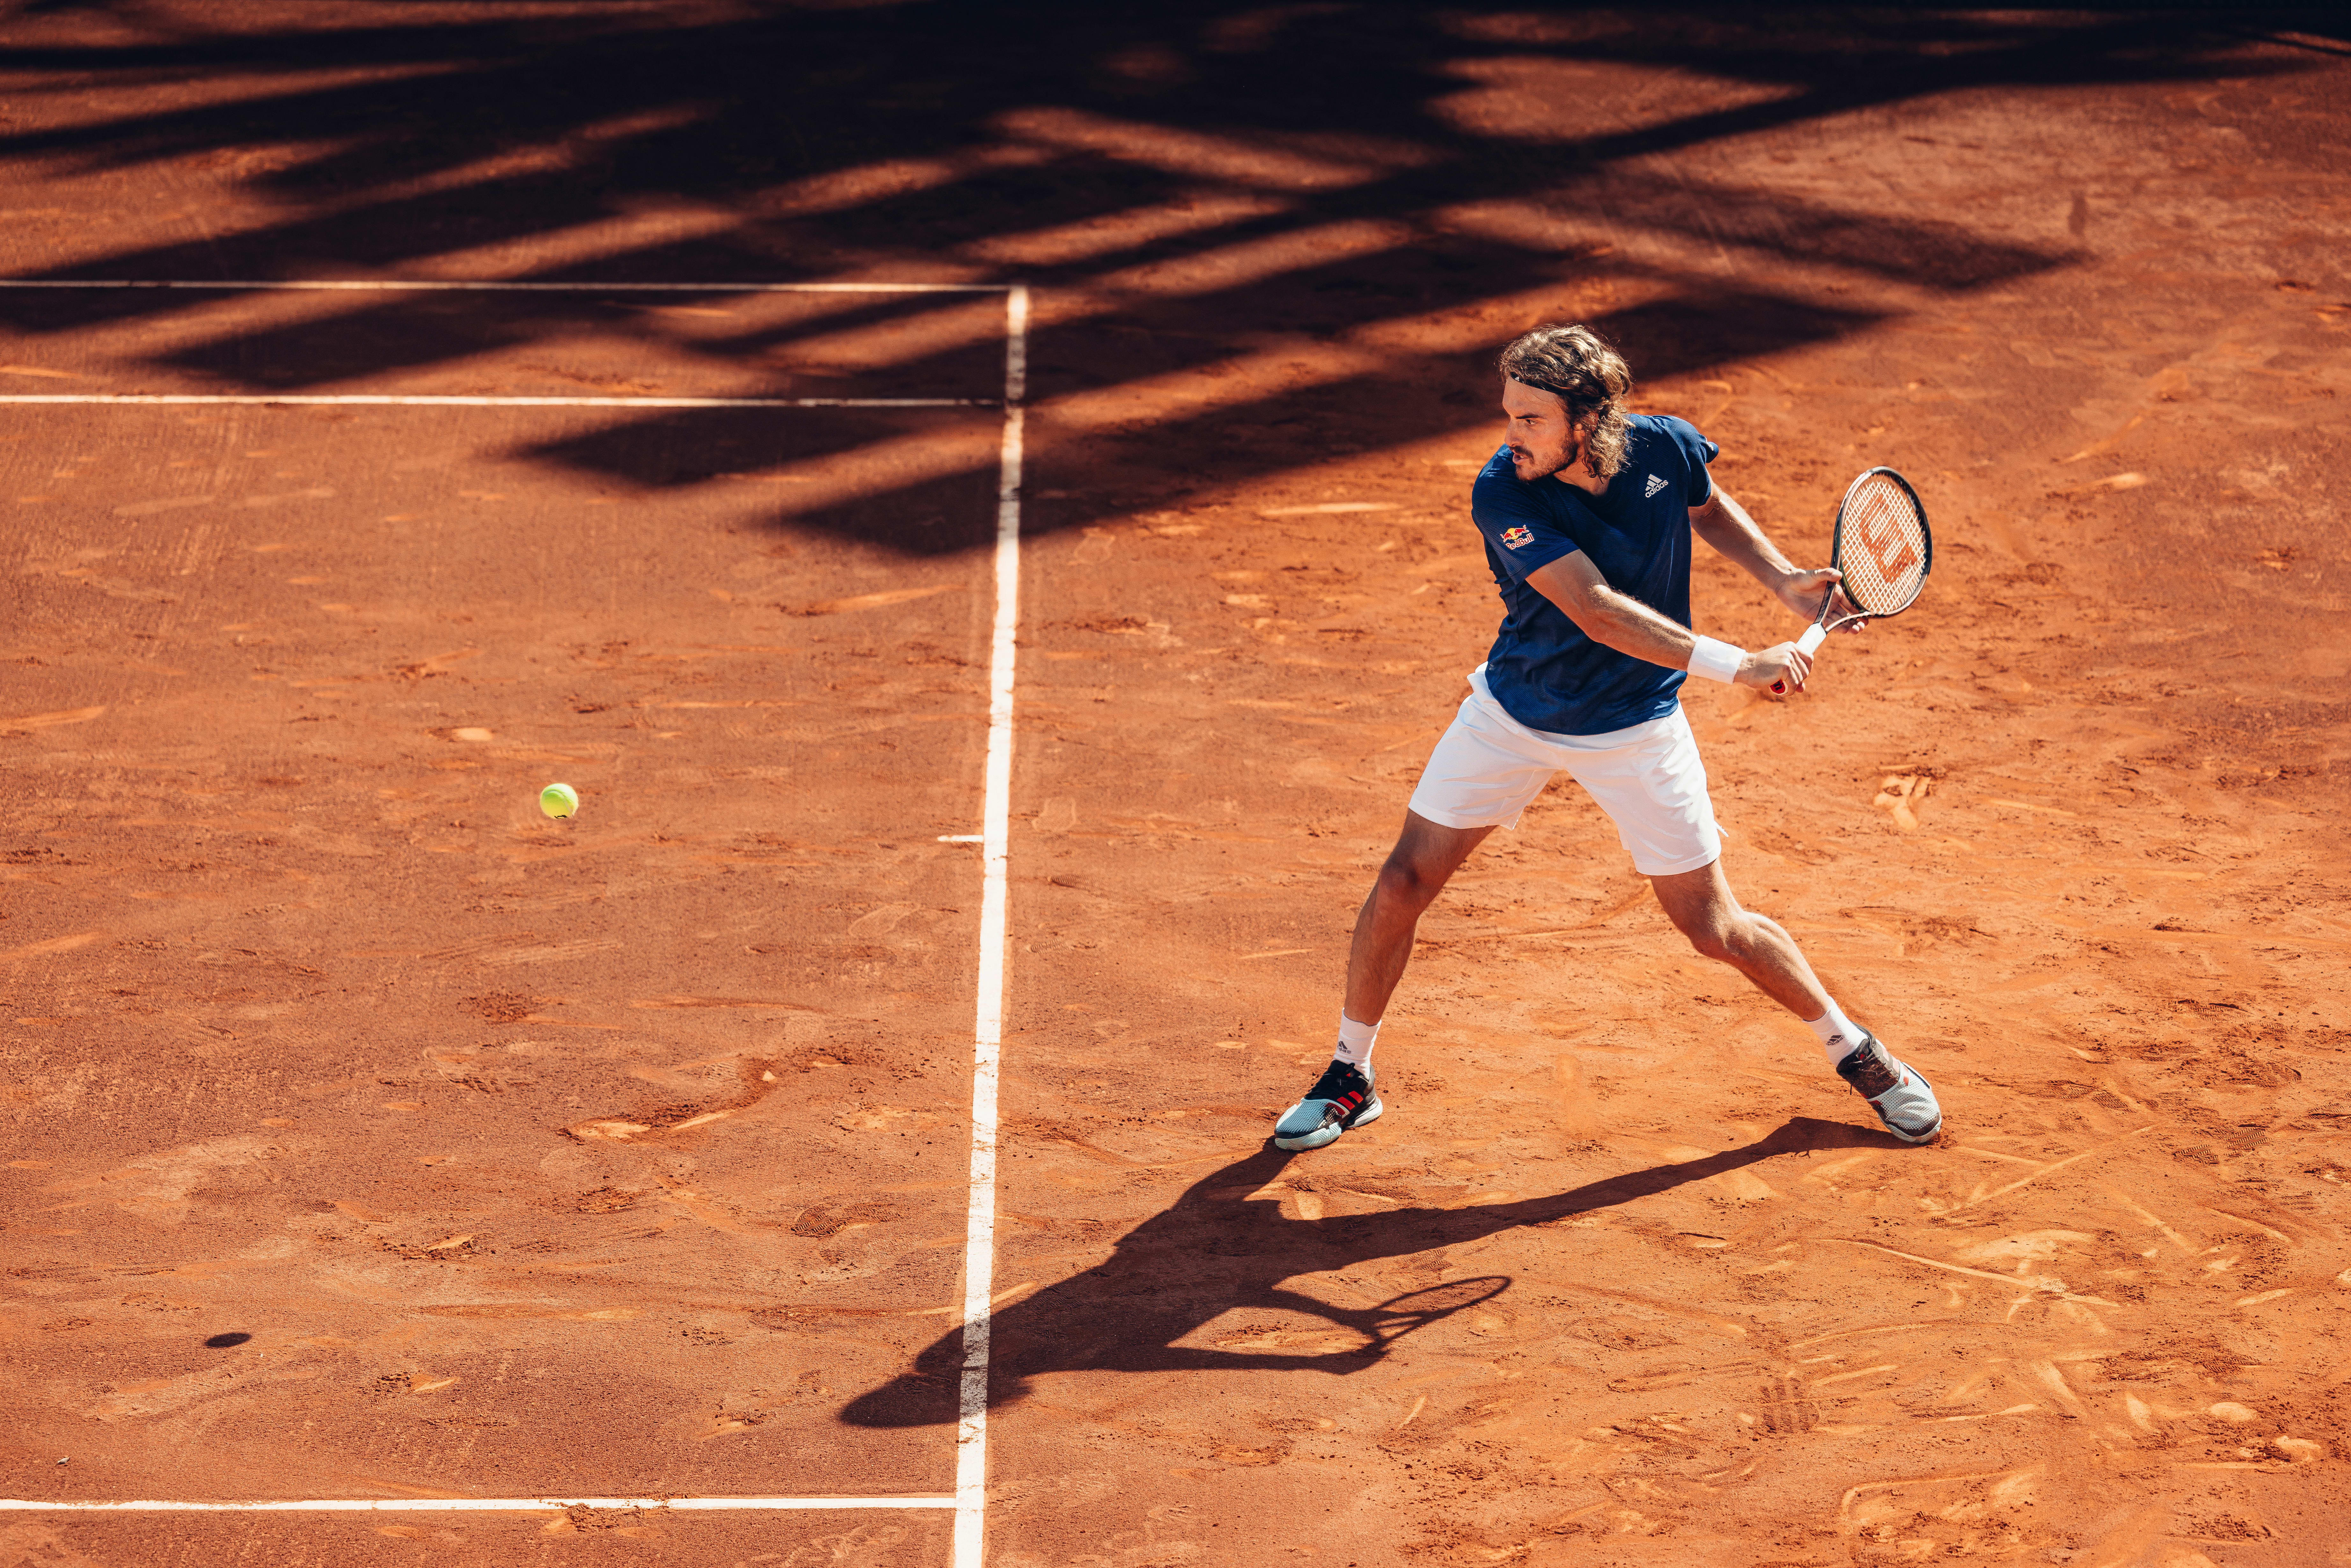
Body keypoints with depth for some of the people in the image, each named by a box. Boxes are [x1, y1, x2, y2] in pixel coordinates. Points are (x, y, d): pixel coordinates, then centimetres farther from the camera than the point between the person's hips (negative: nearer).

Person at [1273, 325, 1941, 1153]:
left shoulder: (1667, 448, -18)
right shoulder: (1503, 494, -28)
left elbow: (1710, 509, 8)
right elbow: (1600, 614, -36)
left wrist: (1784, 579, -8)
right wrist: (1737, 665, -42)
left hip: (1635, 728, 0)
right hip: (1515, 713, 0)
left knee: (1714, 928, 4)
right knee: (1404, 884, 0)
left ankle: (1856, 1051, 26)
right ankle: (1350, 1077, 20)